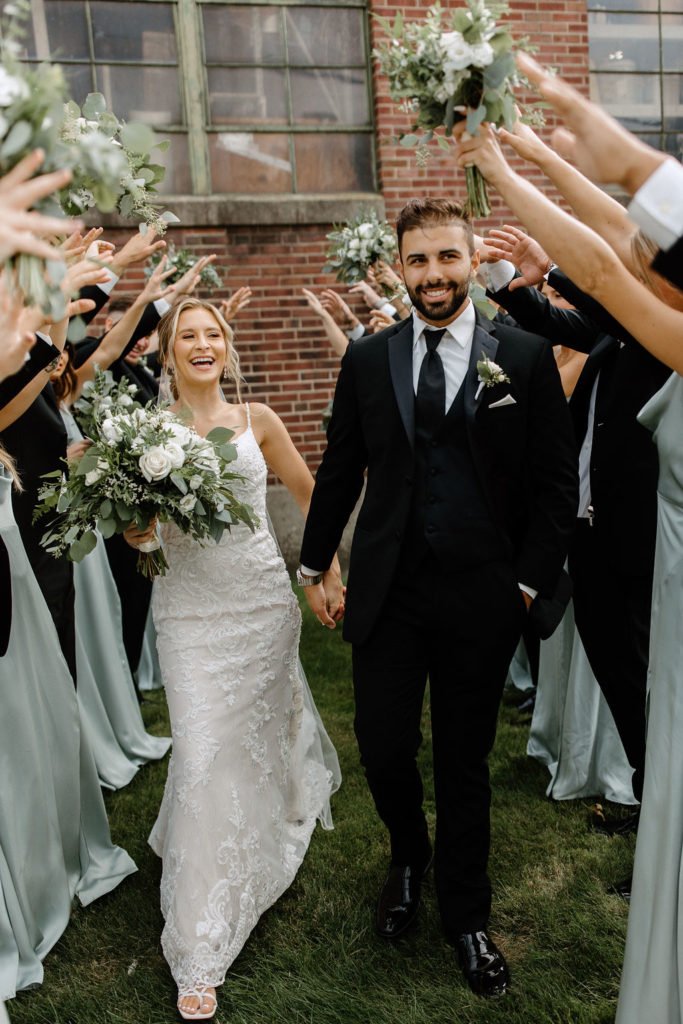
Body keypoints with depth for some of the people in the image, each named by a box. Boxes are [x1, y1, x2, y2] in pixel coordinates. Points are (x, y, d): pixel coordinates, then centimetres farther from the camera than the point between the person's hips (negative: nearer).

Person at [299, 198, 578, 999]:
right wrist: (315, 566, 11)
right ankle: (408, 860, 43)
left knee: (464, 762, 13)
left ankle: (465, 916, 36)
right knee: (383, 751, 8)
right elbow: (339, 471, 10)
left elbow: (556, 484, -1)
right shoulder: (366, 360, 4)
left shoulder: (526, 358, -2)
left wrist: (530, 582, -5)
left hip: (482, 600, -1)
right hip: (387, 594, 2)